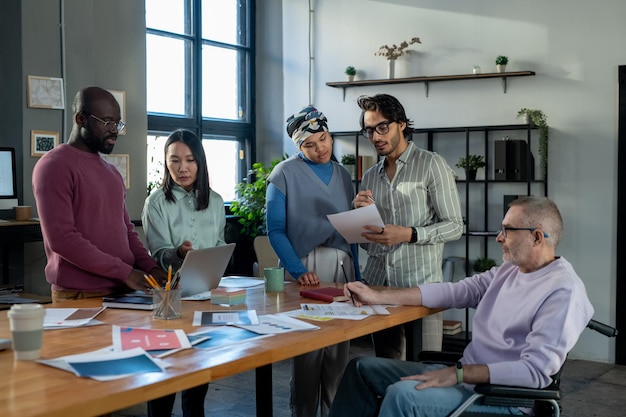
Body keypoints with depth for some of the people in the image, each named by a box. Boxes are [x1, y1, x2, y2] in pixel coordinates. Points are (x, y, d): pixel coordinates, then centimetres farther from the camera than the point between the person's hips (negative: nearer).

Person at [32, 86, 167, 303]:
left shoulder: (111, 171, 15)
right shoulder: (54, 166, -11)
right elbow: (62, 239, -19)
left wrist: (150, 267, 0)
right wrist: (124, 272, -17)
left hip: (121, 290, 8)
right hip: (80, 296, -7)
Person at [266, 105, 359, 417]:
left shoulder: (342, 175, 14)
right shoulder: (285, 174, -2)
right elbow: (275, 230, -6)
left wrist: (357, 275, 11)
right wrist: (299, 271, -17)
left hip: (343, 267, 5)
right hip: (306, 267, -4)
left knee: (339, 351, 7)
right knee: (308, 351, -2)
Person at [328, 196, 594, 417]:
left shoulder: (563, 291, -19)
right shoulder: (509, 270, 8)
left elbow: (536, 371, -25)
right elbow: (454, 292, 6)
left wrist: (459, 374, -26)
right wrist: (377, 296, 0)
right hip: (467, 373, 9)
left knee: (403, 394, -30)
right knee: (362, 368, 8)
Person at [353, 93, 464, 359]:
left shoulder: (431, 165, -2)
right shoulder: (370, 177, 15)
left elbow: (454, 226, -6)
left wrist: (408, 234, -20)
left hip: (420, 284, -5)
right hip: (377, 283, 5)